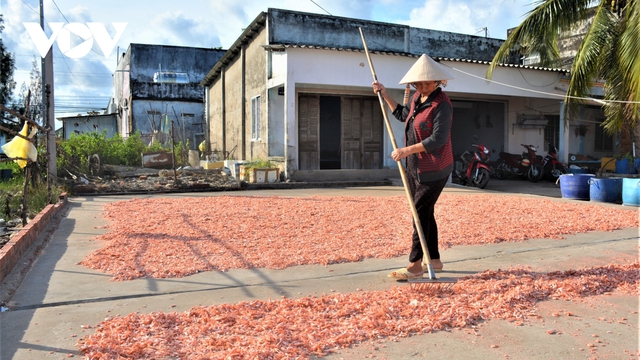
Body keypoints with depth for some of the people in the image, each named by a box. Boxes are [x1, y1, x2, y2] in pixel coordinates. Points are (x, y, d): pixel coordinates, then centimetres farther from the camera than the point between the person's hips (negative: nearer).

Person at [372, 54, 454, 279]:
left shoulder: (441, 105, -18)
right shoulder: (418, 98, 9)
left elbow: (438, 139, -27)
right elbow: (402, 114, 27)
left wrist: (407, 150, -29)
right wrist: (384, 94, 23)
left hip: (433, 170, -9)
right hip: (414, 167, 9)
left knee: (421, 212, -8)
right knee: (424, 212, 13)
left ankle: (415, 265, -1)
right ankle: (434, 260, 24)